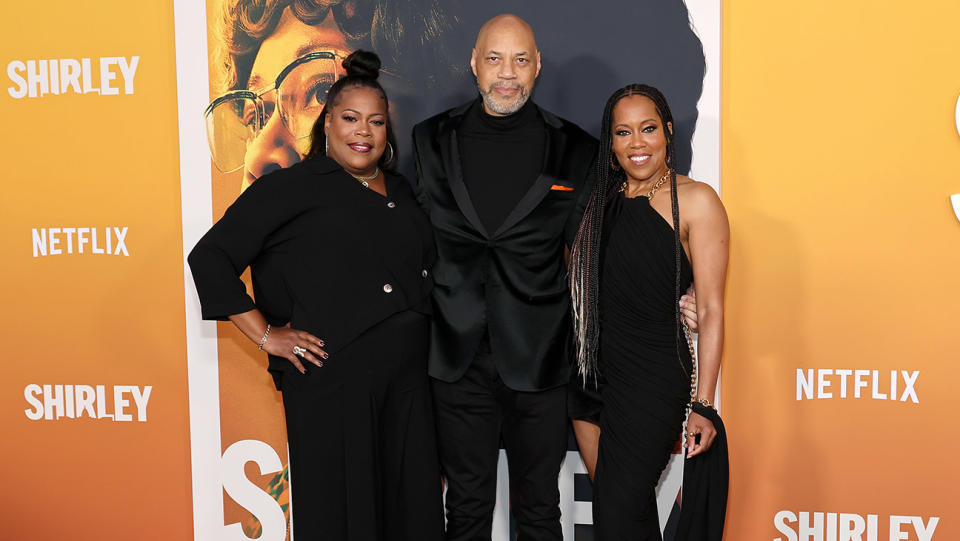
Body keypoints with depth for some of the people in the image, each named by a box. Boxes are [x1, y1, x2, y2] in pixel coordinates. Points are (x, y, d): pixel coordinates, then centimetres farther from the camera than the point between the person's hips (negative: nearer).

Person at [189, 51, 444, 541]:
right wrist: (267, 336, -7)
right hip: (332, 384, -5)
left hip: (407, 385, 5)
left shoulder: (401, 193, 16)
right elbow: (210, 257, -4)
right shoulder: (292, 187, -1)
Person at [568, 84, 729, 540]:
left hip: (653, 378, -6)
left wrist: (701, 406, -14)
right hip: (591, 373, 6)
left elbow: (711, 309, -10)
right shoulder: (603, 201, 10)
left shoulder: (695, 201, -7)